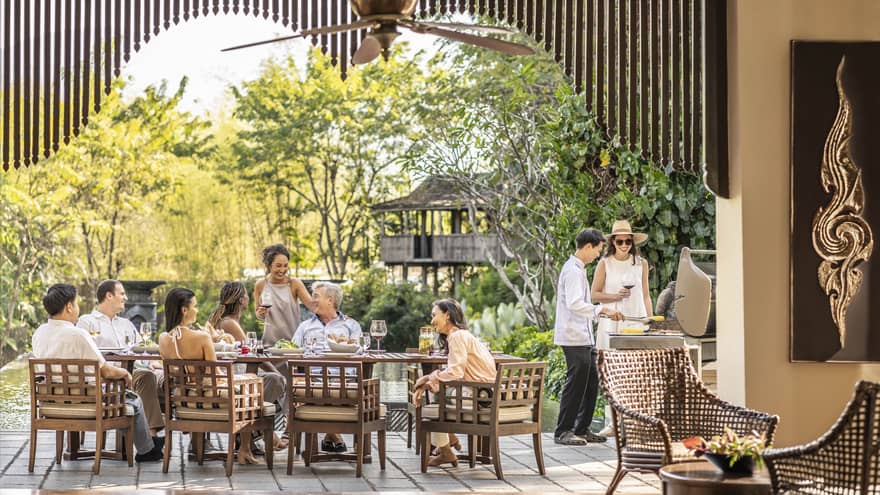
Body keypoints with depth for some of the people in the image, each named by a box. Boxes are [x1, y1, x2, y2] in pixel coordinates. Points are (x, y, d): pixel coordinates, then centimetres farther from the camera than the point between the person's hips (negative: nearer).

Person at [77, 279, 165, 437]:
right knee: (145, 376, -36)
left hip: (132, 371, 6)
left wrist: (150, 362, 2)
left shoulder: (126, 324, 33)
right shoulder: (87, 322, 12)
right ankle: (152, 433, -44)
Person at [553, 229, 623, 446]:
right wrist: (602, 309, -23)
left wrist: (602, 311, 20)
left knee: (591, 383, 13)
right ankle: (563, 431, 2)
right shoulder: (573, 270, -14)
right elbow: (574, 304, -24)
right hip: (574, 338, -10)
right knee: (575, 383, -5)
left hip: (585, 338, 10)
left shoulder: (578, 269, 18)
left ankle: (582, 429, 20)